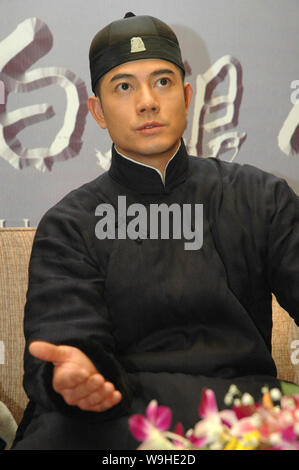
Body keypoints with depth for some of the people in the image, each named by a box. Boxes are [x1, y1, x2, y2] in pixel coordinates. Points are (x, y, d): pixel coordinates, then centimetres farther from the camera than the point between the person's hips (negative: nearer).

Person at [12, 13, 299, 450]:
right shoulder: (70, 225, 8)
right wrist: (72, 375, -31)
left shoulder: (260, 196, 13)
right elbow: (65, 329, -5)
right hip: (117, 403, 0)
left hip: (237, 399, 1)